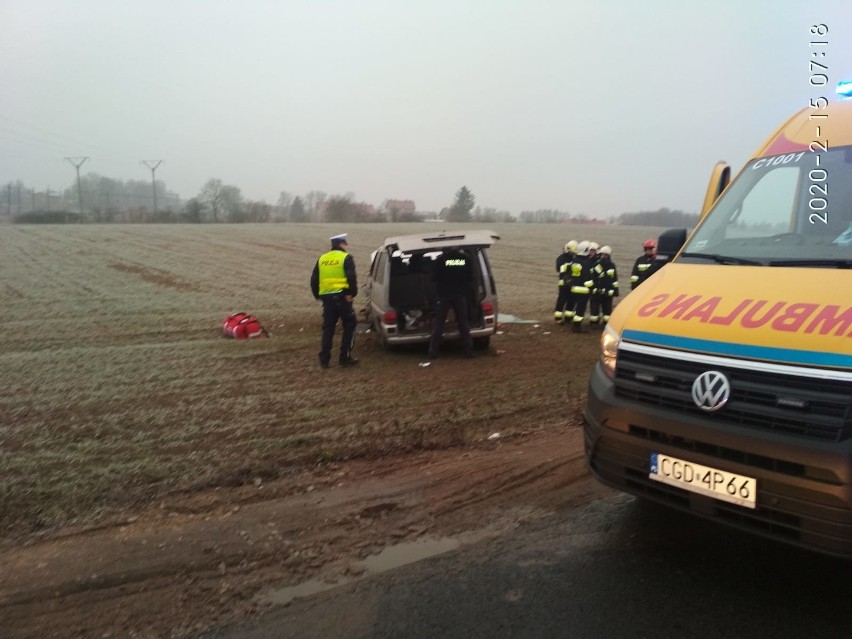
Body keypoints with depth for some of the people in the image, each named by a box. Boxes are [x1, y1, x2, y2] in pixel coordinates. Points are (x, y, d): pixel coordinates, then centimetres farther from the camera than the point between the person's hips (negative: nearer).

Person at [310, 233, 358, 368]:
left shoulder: (322, 259, 14)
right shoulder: (346, 258, -4)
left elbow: (314, 280, 14)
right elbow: (352, 278, -16)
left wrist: (317, 295, 22)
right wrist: (352, 293, -7)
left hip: (327, 298, 5)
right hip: (342, 297, -5)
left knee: (328, 328, 13)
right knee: (349, 326, 7)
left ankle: (324, 359, 11)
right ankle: (345, 357, 4)